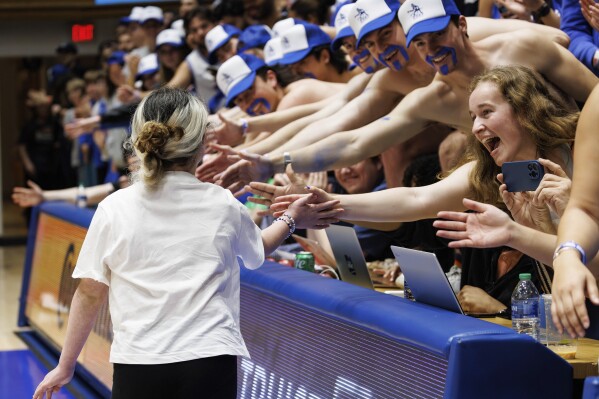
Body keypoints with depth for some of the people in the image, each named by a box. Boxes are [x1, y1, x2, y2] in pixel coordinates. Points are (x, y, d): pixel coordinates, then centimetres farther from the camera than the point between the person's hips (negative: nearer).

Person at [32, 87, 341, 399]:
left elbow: (90, 294, 2)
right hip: (210, 364, 0)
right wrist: (293, 220, 41)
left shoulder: (114, 209, -2)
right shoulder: (223, 206, 2)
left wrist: (66, 367, 12)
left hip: (137, 368, 0)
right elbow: (256, 250, 23)